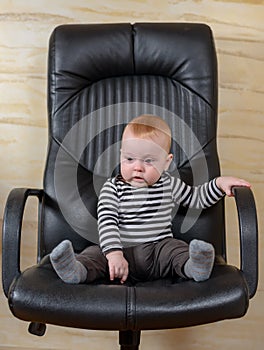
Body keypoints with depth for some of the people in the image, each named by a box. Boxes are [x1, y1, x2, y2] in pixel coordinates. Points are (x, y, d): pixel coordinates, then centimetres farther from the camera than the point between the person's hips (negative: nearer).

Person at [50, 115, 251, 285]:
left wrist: (219, 183, 7)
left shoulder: (169, 184, 10)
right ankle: (77, 270, -51)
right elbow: (107, 223, -11)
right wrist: (114, 253, -27)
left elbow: (196, 198, 23)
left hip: (159, 248, 2)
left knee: (176, 249, -25)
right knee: (95, 252, -24)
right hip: (122, 253, -1)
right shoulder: (112, 188, 1)